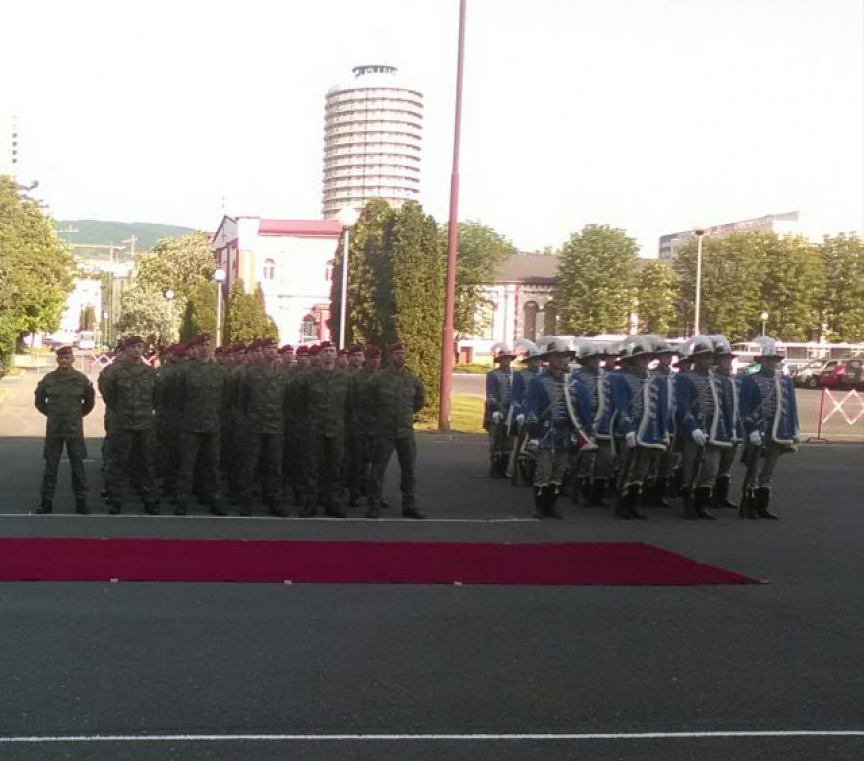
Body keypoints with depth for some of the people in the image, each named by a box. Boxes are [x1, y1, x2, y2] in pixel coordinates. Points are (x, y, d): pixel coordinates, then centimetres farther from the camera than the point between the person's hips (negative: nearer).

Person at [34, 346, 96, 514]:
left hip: (75, 429, -1)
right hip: (53, 429, 1)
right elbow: (39, 401, 12)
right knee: (50, 466, 5)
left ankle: (81, 500, 13)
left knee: (77, 466, 4)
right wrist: (51, 414, 9)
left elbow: (90, 401, 10)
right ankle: (47, 501, 13)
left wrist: (78, 414, 9)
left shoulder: (81, 379, -3)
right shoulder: (48, 379, -2)